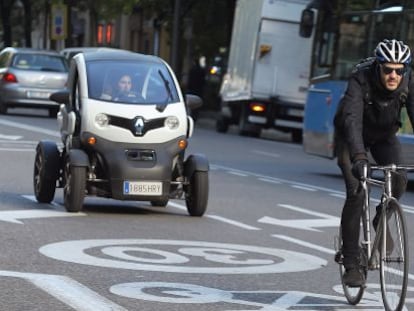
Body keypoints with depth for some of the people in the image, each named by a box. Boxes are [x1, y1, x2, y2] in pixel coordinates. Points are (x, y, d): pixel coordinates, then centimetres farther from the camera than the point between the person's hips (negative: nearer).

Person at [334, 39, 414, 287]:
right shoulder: (361, 80, -36)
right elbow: (352, 119, -48)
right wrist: (359, 157, -64)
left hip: (384, 136, 3)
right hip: (352, 136, -3)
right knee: (356, 193, -19)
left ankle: (380, 223, 11)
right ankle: (351, 265, -11)